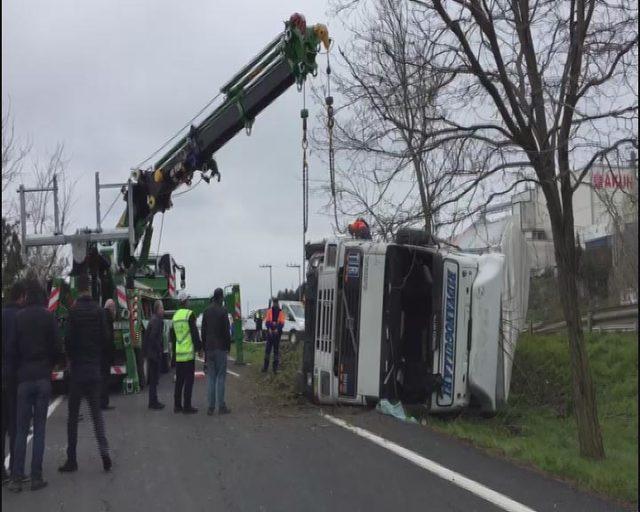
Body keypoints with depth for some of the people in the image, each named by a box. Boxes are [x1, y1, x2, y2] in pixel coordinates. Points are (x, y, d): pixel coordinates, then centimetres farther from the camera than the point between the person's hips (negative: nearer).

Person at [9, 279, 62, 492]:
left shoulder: (18, 318, -2)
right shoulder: (48, 316, -3)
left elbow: (12, 349, -2)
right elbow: (57, 347, -5)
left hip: (24, 378, 1)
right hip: (43, 377, -1)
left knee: (21, 429, 5)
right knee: (39, 428, 4)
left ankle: (17, 478, 1)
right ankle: (36, 477, 2)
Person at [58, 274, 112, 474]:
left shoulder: (74, 311, -10)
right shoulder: (98, 310, 1)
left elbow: (68, 339, -11)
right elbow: (105, 337, 1)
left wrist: (70, 359, 6)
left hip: (77, 368, -3)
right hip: (95, 368, 3)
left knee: (73, 415, 4)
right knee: (96, 411, 11)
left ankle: (71, 459, 5)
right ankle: (104, 451, -3)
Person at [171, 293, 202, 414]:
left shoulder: (175, 315, 12)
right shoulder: (189, 314, -10)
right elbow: (194, 333, -13)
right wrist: (199, 347, -3)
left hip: (178, 353, 7)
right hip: (188, 352, -7)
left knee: (179, 379, 13)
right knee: (189, 379, -3)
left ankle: (177, 405, 15)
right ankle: (187, 406, -4)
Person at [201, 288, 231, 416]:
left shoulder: (206, 311, 8)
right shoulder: (223, 311, -10)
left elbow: (203, 331, 11)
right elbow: (226, 330, -11)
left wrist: (204, 347, 17)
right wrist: (228, 346, 0)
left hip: (209, 348, 5)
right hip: (220, 348, -5)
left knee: (211, 376, 7)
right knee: (221, 376, -2)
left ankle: (211, 407, 6)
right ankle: (221, 406, -2)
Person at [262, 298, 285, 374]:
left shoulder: (281, 312, 3)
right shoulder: (269, 311, 6)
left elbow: (282, 323, -3)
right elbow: (267, 321, 0)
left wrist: (277, 329, -16)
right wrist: (269, 329, -14)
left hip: (277, 333, -1)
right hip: (270, 332, 1)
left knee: (276, 350, 4)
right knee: (267, 349, 2)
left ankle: (275, 368, 6)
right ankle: (265, 367, 3)